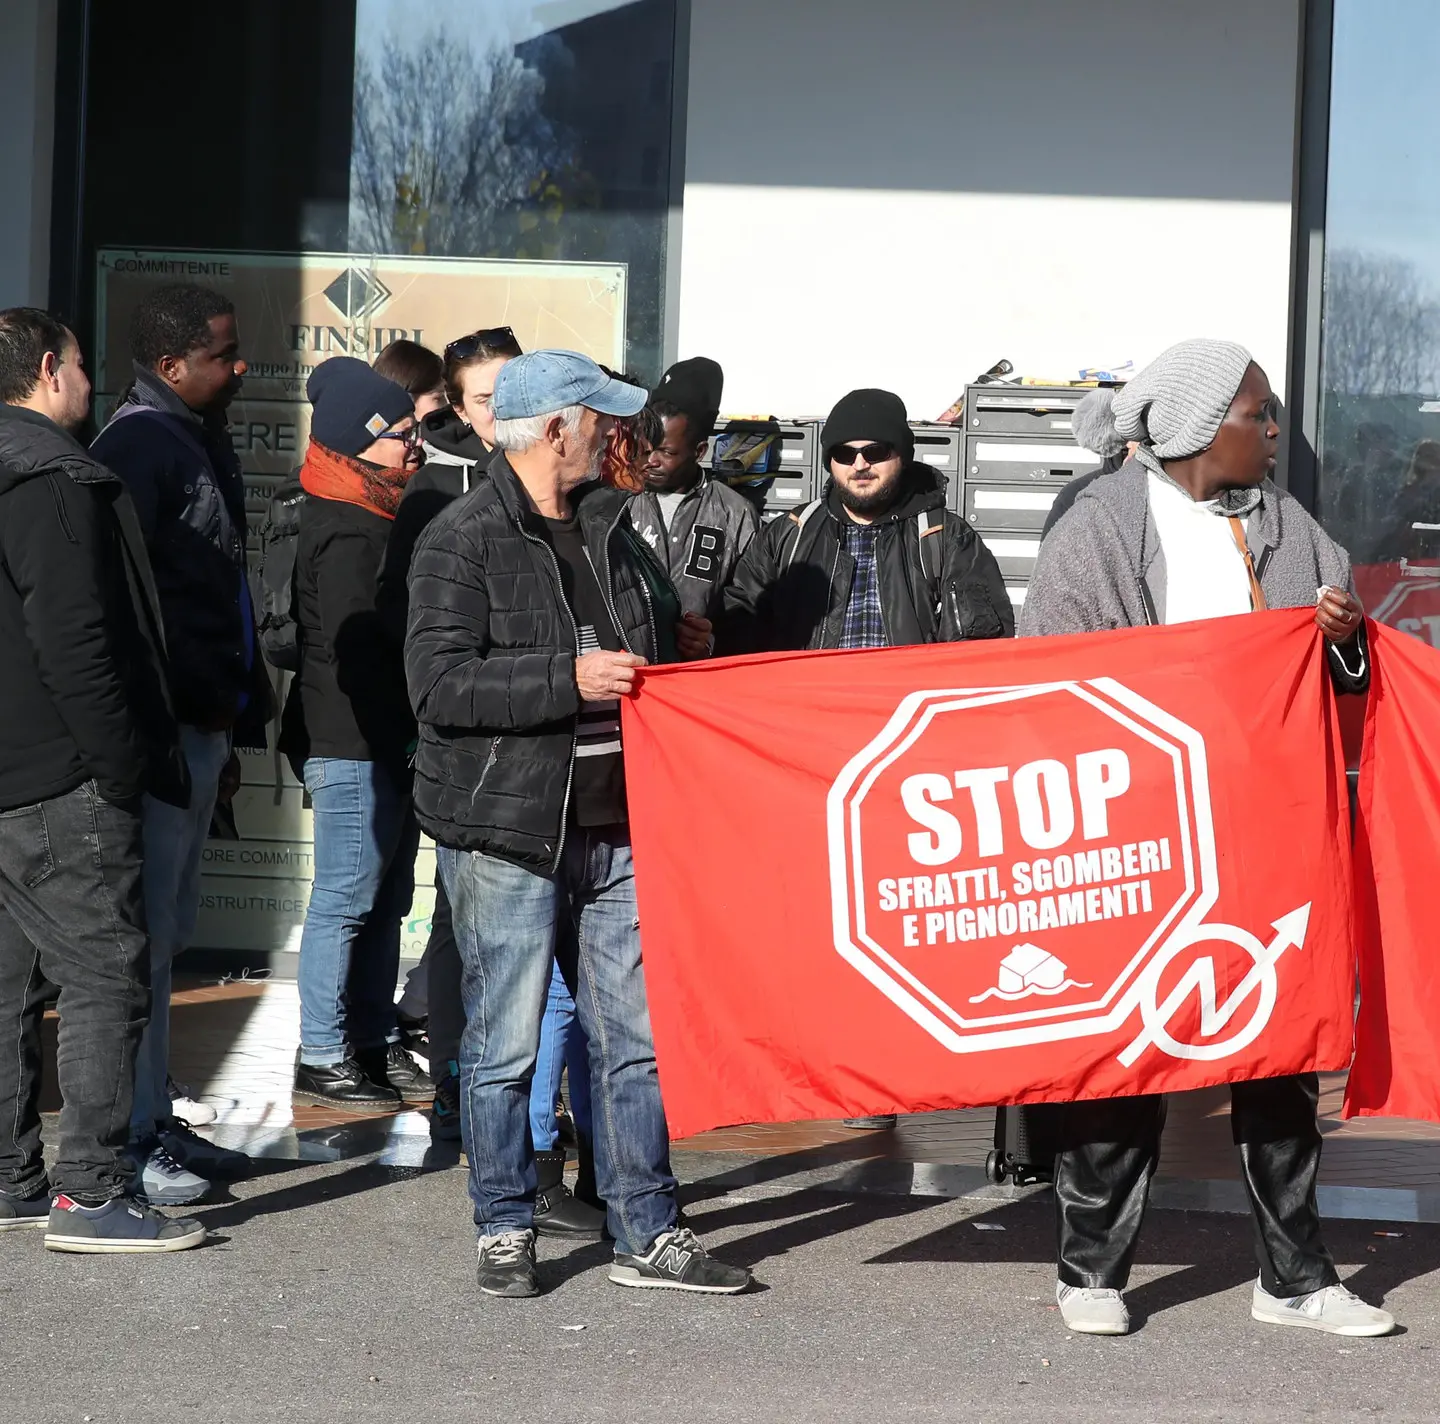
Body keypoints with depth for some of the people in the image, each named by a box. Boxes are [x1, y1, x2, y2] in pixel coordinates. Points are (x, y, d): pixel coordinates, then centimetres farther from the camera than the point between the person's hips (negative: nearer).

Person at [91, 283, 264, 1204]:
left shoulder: (199, 442, 19)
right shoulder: (139, 445, -12)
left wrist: (231, 723, 22)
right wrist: (186, 719, -21)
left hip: (200, 727, 10)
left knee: (165, 933, 15)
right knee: (144, 936, -6)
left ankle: (156, 1120, 24)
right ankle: (131, 1140, -2)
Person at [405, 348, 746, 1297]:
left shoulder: (612, 527, 16)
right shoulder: (463, 542, -7)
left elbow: (656, 636, 33)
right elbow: (439, 682, -18)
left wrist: (678, 651, 13)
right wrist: (568, 678, -22)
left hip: (616, 828, 6)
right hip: (507, 833, -6)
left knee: (638, 1038, 8)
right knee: (506, 1046, 2)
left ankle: (648, 1233, 16)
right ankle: (506, 1230, 15)